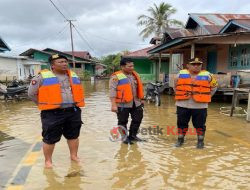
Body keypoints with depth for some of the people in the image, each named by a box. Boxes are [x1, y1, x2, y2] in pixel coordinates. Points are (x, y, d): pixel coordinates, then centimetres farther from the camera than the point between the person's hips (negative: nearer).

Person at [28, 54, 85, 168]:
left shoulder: (74, 76, 10)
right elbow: (31, 93, 0)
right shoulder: (43, 77, -5)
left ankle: (74, 156, 30)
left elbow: (79, 91, 23)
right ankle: (48, 160, 23)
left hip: (73, 112, 4)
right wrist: (46, 105, 1)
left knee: (73, 136, 13)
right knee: (50, 138, 5)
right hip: (52, 113, -4)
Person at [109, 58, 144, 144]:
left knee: (137, 119, 12)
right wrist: (113, 105, -23)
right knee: (123, 121, 6)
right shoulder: (116, 77, -11)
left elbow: (139, 87, 20)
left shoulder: (135, 75, 11)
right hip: (123, 104, -6)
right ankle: (124, 137, 24)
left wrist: (141, 99, 21)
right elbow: (112, 91, -17)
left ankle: (132, 135, 30)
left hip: (136, 103, 6)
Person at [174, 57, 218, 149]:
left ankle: (200, 141, 24)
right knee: (182, 123, 11)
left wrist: (206, 97, 5)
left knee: (200, 124, 8)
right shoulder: (181, 74, 3)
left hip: (200, 106, -1)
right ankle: (180, 139, 27)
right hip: (183, 105, 2)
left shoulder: (207, 75, -1)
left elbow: (214, 87, 11)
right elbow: (176, 86, 17)